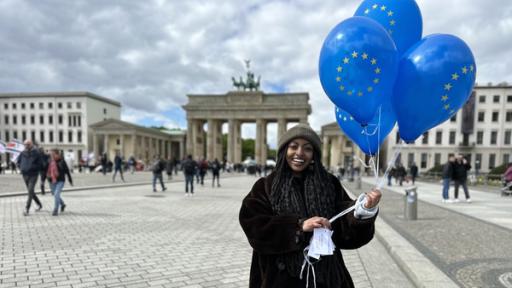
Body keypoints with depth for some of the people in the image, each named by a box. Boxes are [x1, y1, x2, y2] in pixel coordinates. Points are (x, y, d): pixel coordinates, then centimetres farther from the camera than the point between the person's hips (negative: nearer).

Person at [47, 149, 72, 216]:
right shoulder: (50, 162, 2)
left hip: (60, 181, -5)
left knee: (56, 194, -17)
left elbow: (67, 171, 1)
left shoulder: (62, 161, -6)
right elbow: (46, 171, 9)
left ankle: (55, 210, -9)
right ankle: (62, 204, 42)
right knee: (55, 195, 17)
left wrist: (70, 180, 6)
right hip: (52, 181, 5)